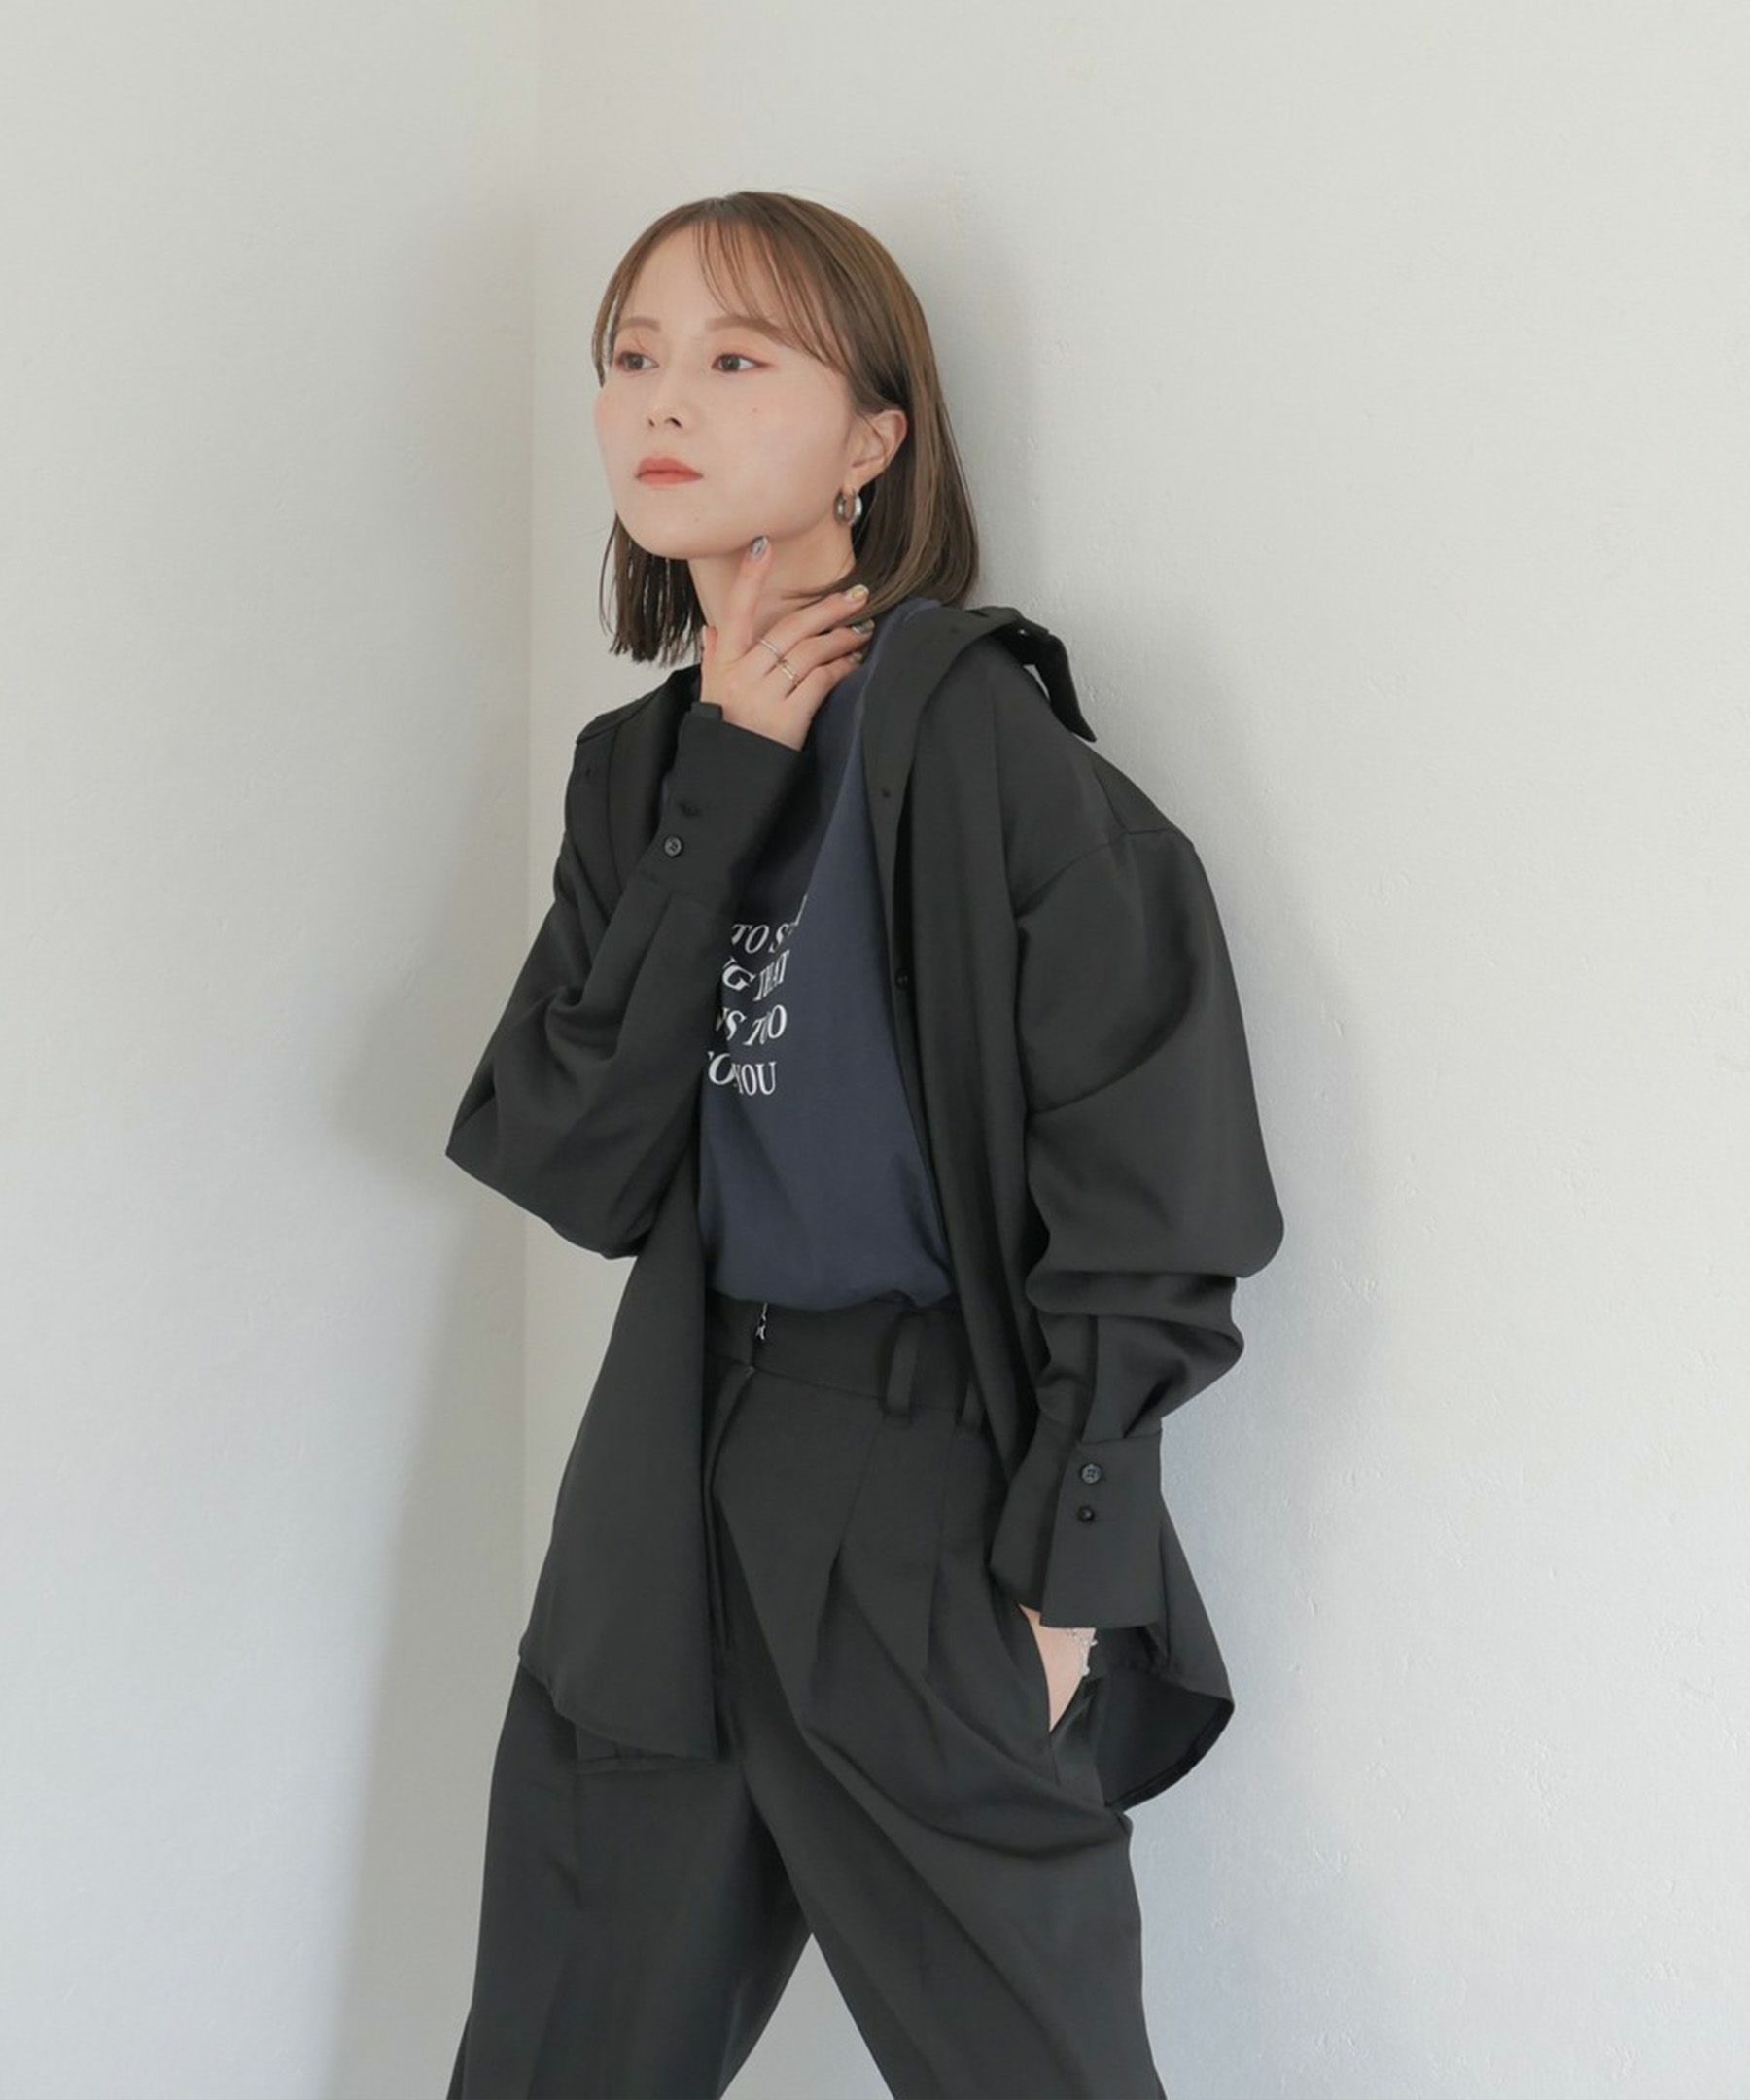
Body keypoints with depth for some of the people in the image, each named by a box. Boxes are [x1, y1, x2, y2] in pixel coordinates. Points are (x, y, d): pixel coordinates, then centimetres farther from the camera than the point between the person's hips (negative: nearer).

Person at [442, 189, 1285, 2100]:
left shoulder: (973, 735, -12)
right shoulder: (642, 763, 8)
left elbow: (1145, 1207, -14)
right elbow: (574, 1168, -4)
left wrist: (1062, 1586, -14)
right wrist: (721, 790, -9)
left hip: (936, 1514, -6)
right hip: (676, 1497, 7)